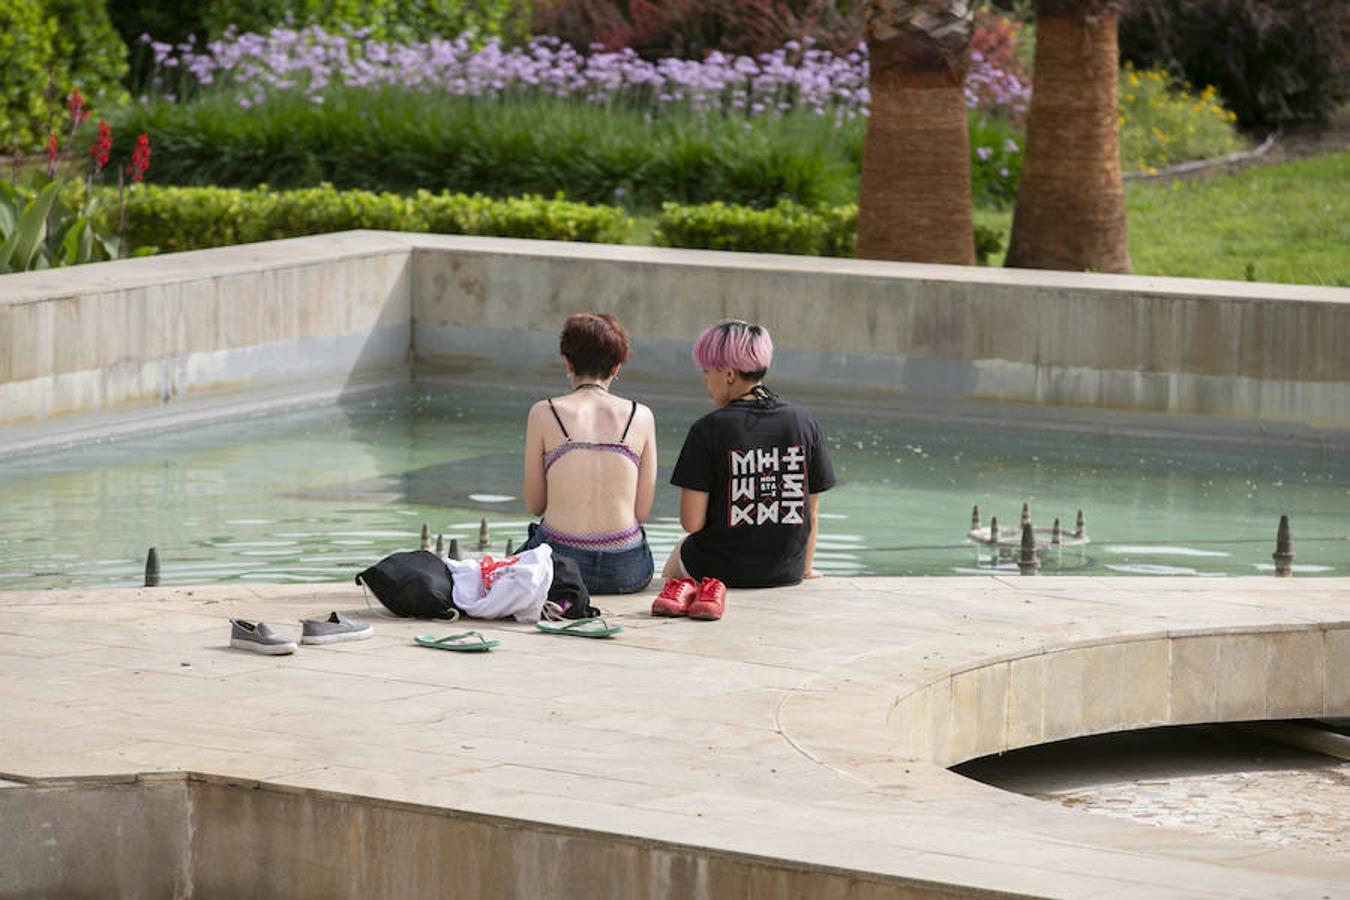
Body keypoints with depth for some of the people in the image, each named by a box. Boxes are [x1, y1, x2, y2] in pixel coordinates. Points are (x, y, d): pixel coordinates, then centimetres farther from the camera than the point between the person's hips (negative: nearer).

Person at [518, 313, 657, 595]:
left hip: (559, 562, -1)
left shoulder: (543, 413, -1)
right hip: (626, 571, 1)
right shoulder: (640, 416, 2)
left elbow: (534, 505, 5)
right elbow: (643, 511, 3)